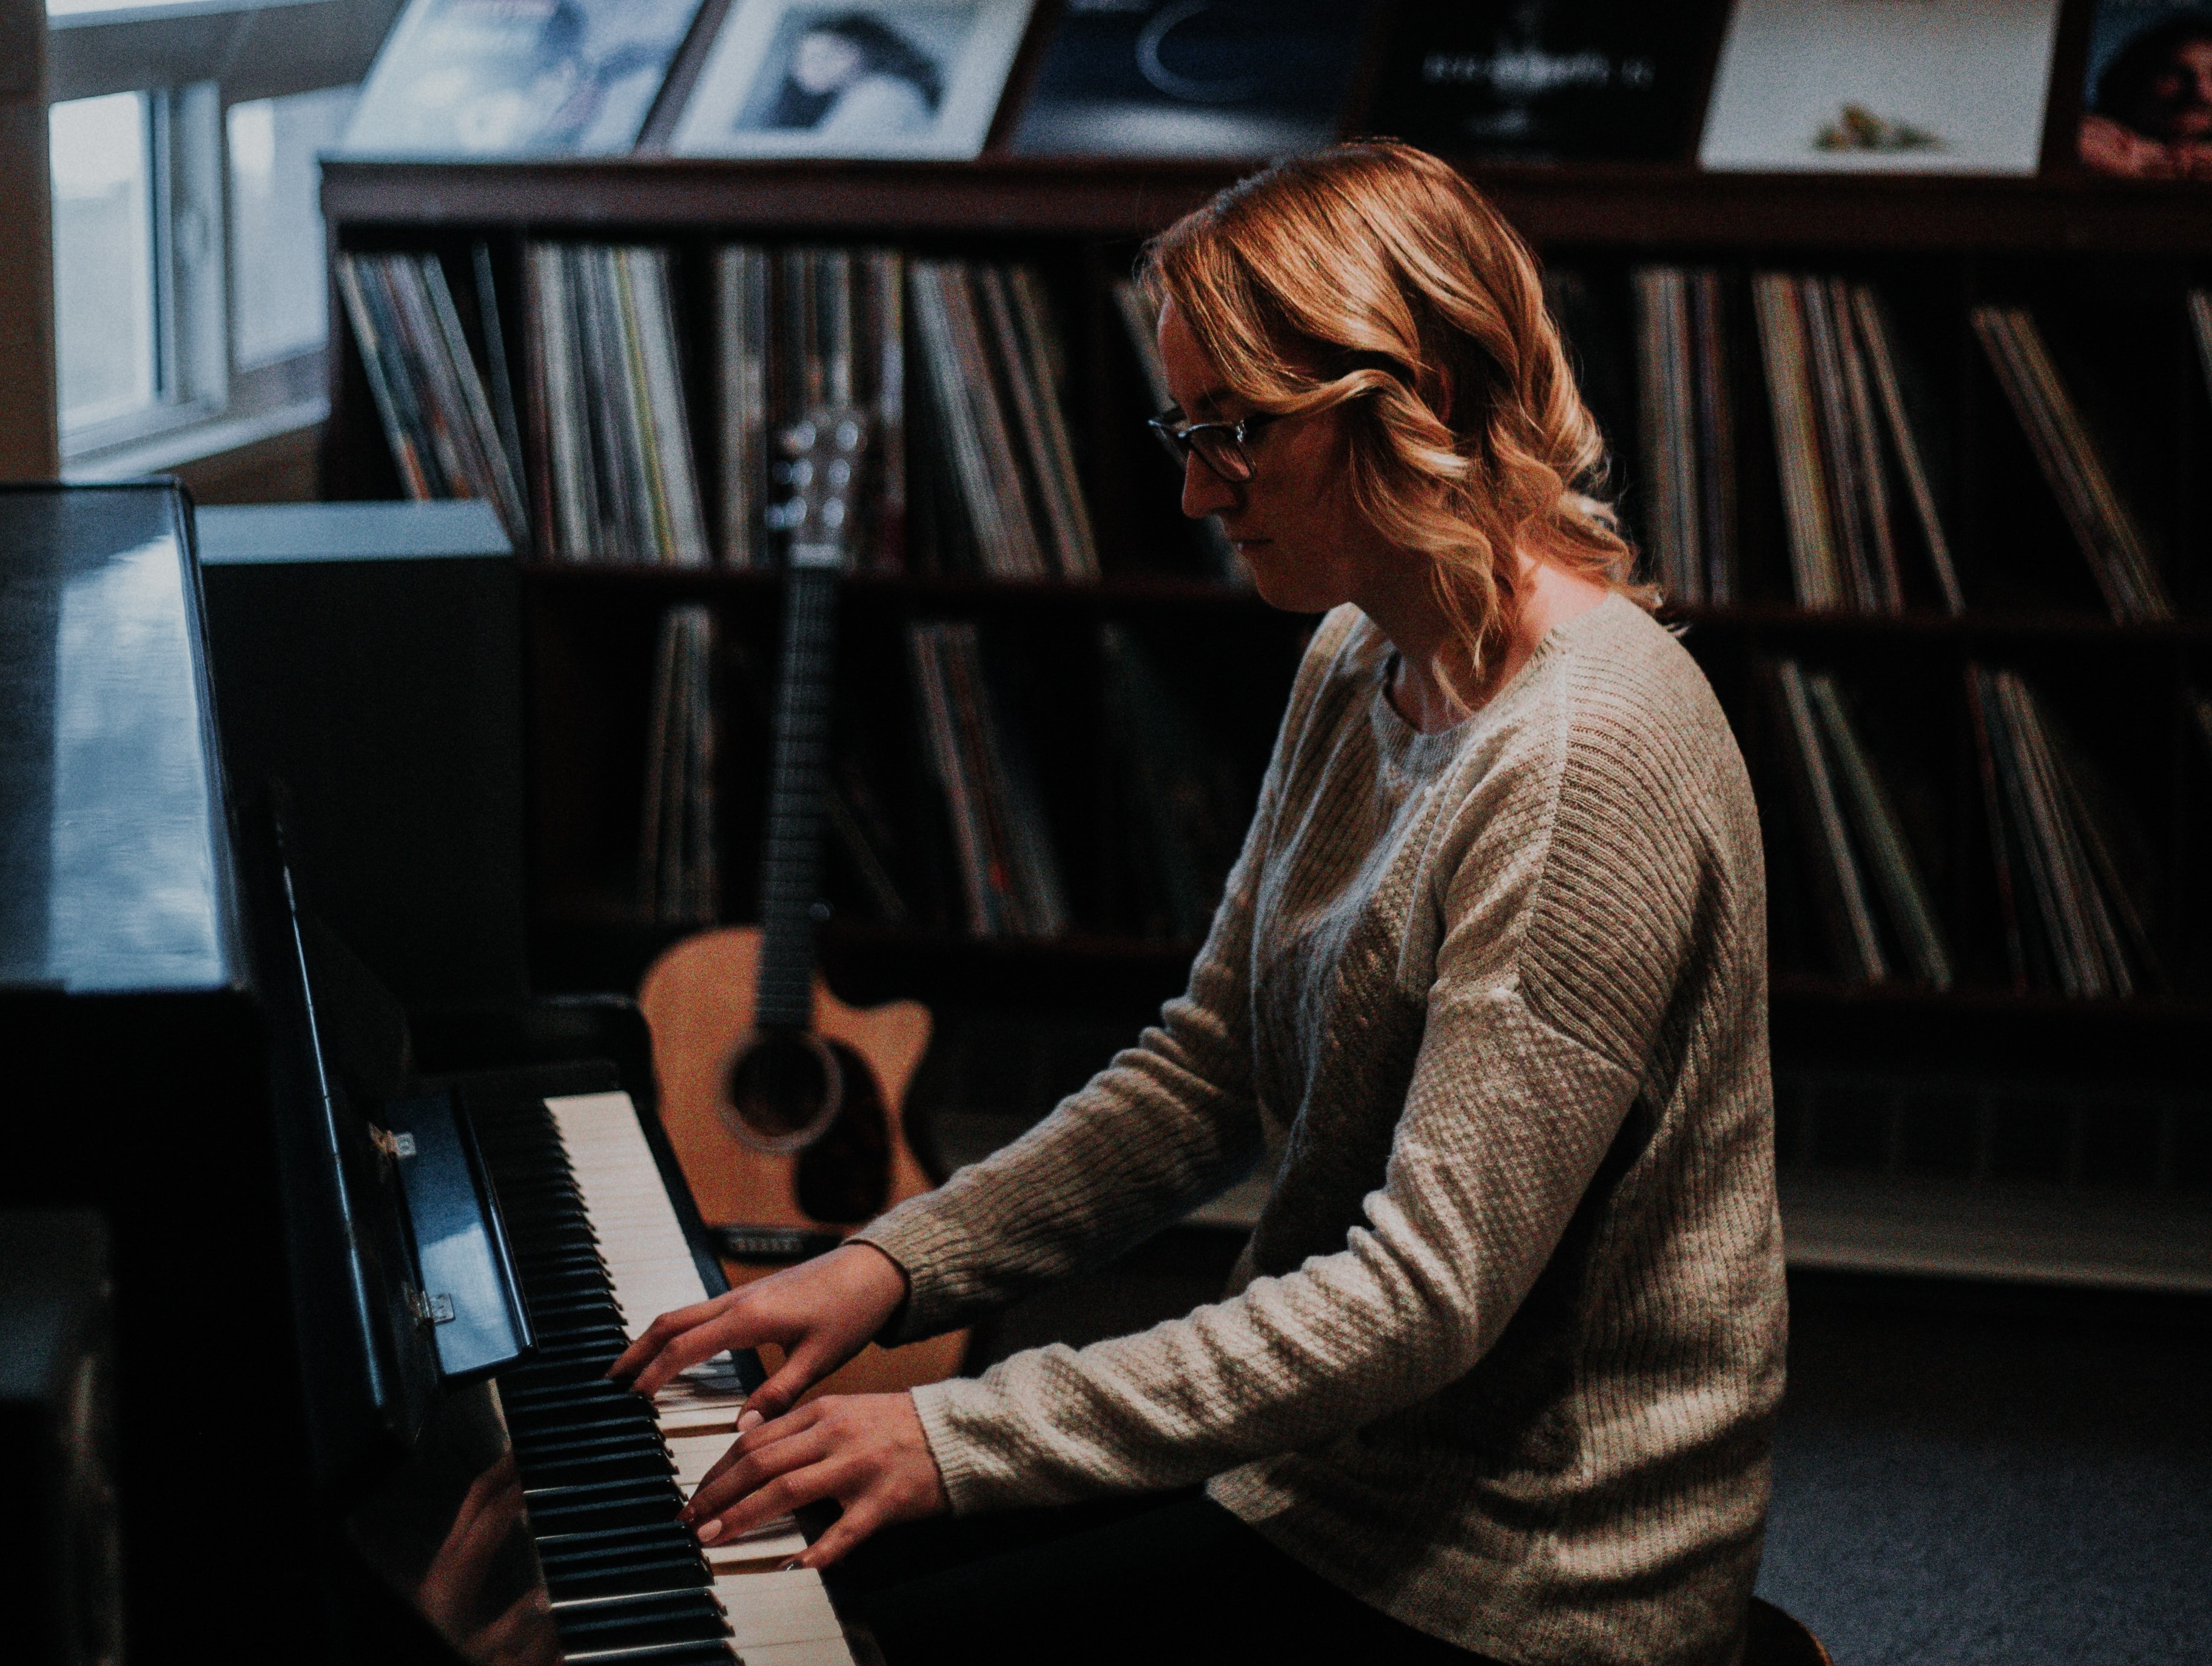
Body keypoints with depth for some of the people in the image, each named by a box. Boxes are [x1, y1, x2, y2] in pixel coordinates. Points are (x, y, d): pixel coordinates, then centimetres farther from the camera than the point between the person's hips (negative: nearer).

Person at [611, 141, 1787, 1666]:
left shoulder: (1589, 760, -26)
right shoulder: (1364, 667, 5)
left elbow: (1427, 1295, -29)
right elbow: (1209, 1076, 11)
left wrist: (969, 1437, -27)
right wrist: (897, 1264, 0)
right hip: (1344, 1457, 9)